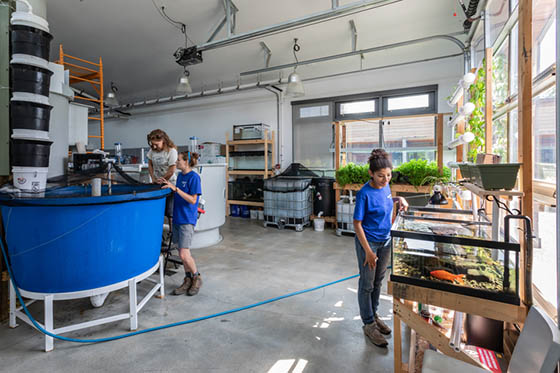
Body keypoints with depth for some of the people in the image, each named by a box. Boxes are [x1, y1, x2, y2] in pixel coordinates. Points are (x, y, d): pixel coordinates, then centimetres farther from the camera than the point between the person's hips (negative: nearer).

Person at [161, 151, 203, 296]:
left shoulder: (194, 177, -13)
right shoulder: (180, 175, 11)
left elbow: (192, 200, -18)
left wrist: (175, 188, -22)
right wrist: (169, 185, 4)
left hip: (187, 220, -8)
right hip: (177, 218, 8)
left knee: (184, 254, -7)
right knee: (182, 252, 13)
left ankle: (197, 278, 16)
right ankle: (188, 280, 27)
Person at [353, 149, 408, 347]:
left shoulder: (385, 186, -2)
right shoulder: (364, 193, -23)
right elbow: (357, 224, -20)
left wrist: (398, 199, 0)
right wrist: (368, 251, -20)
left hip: (385, 241, 7)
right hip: (368, 242, -7)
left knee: (378, 281, 21)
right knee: (367, 284, 8)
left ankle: (373, 315, 41)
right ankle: (369, 324, 27)